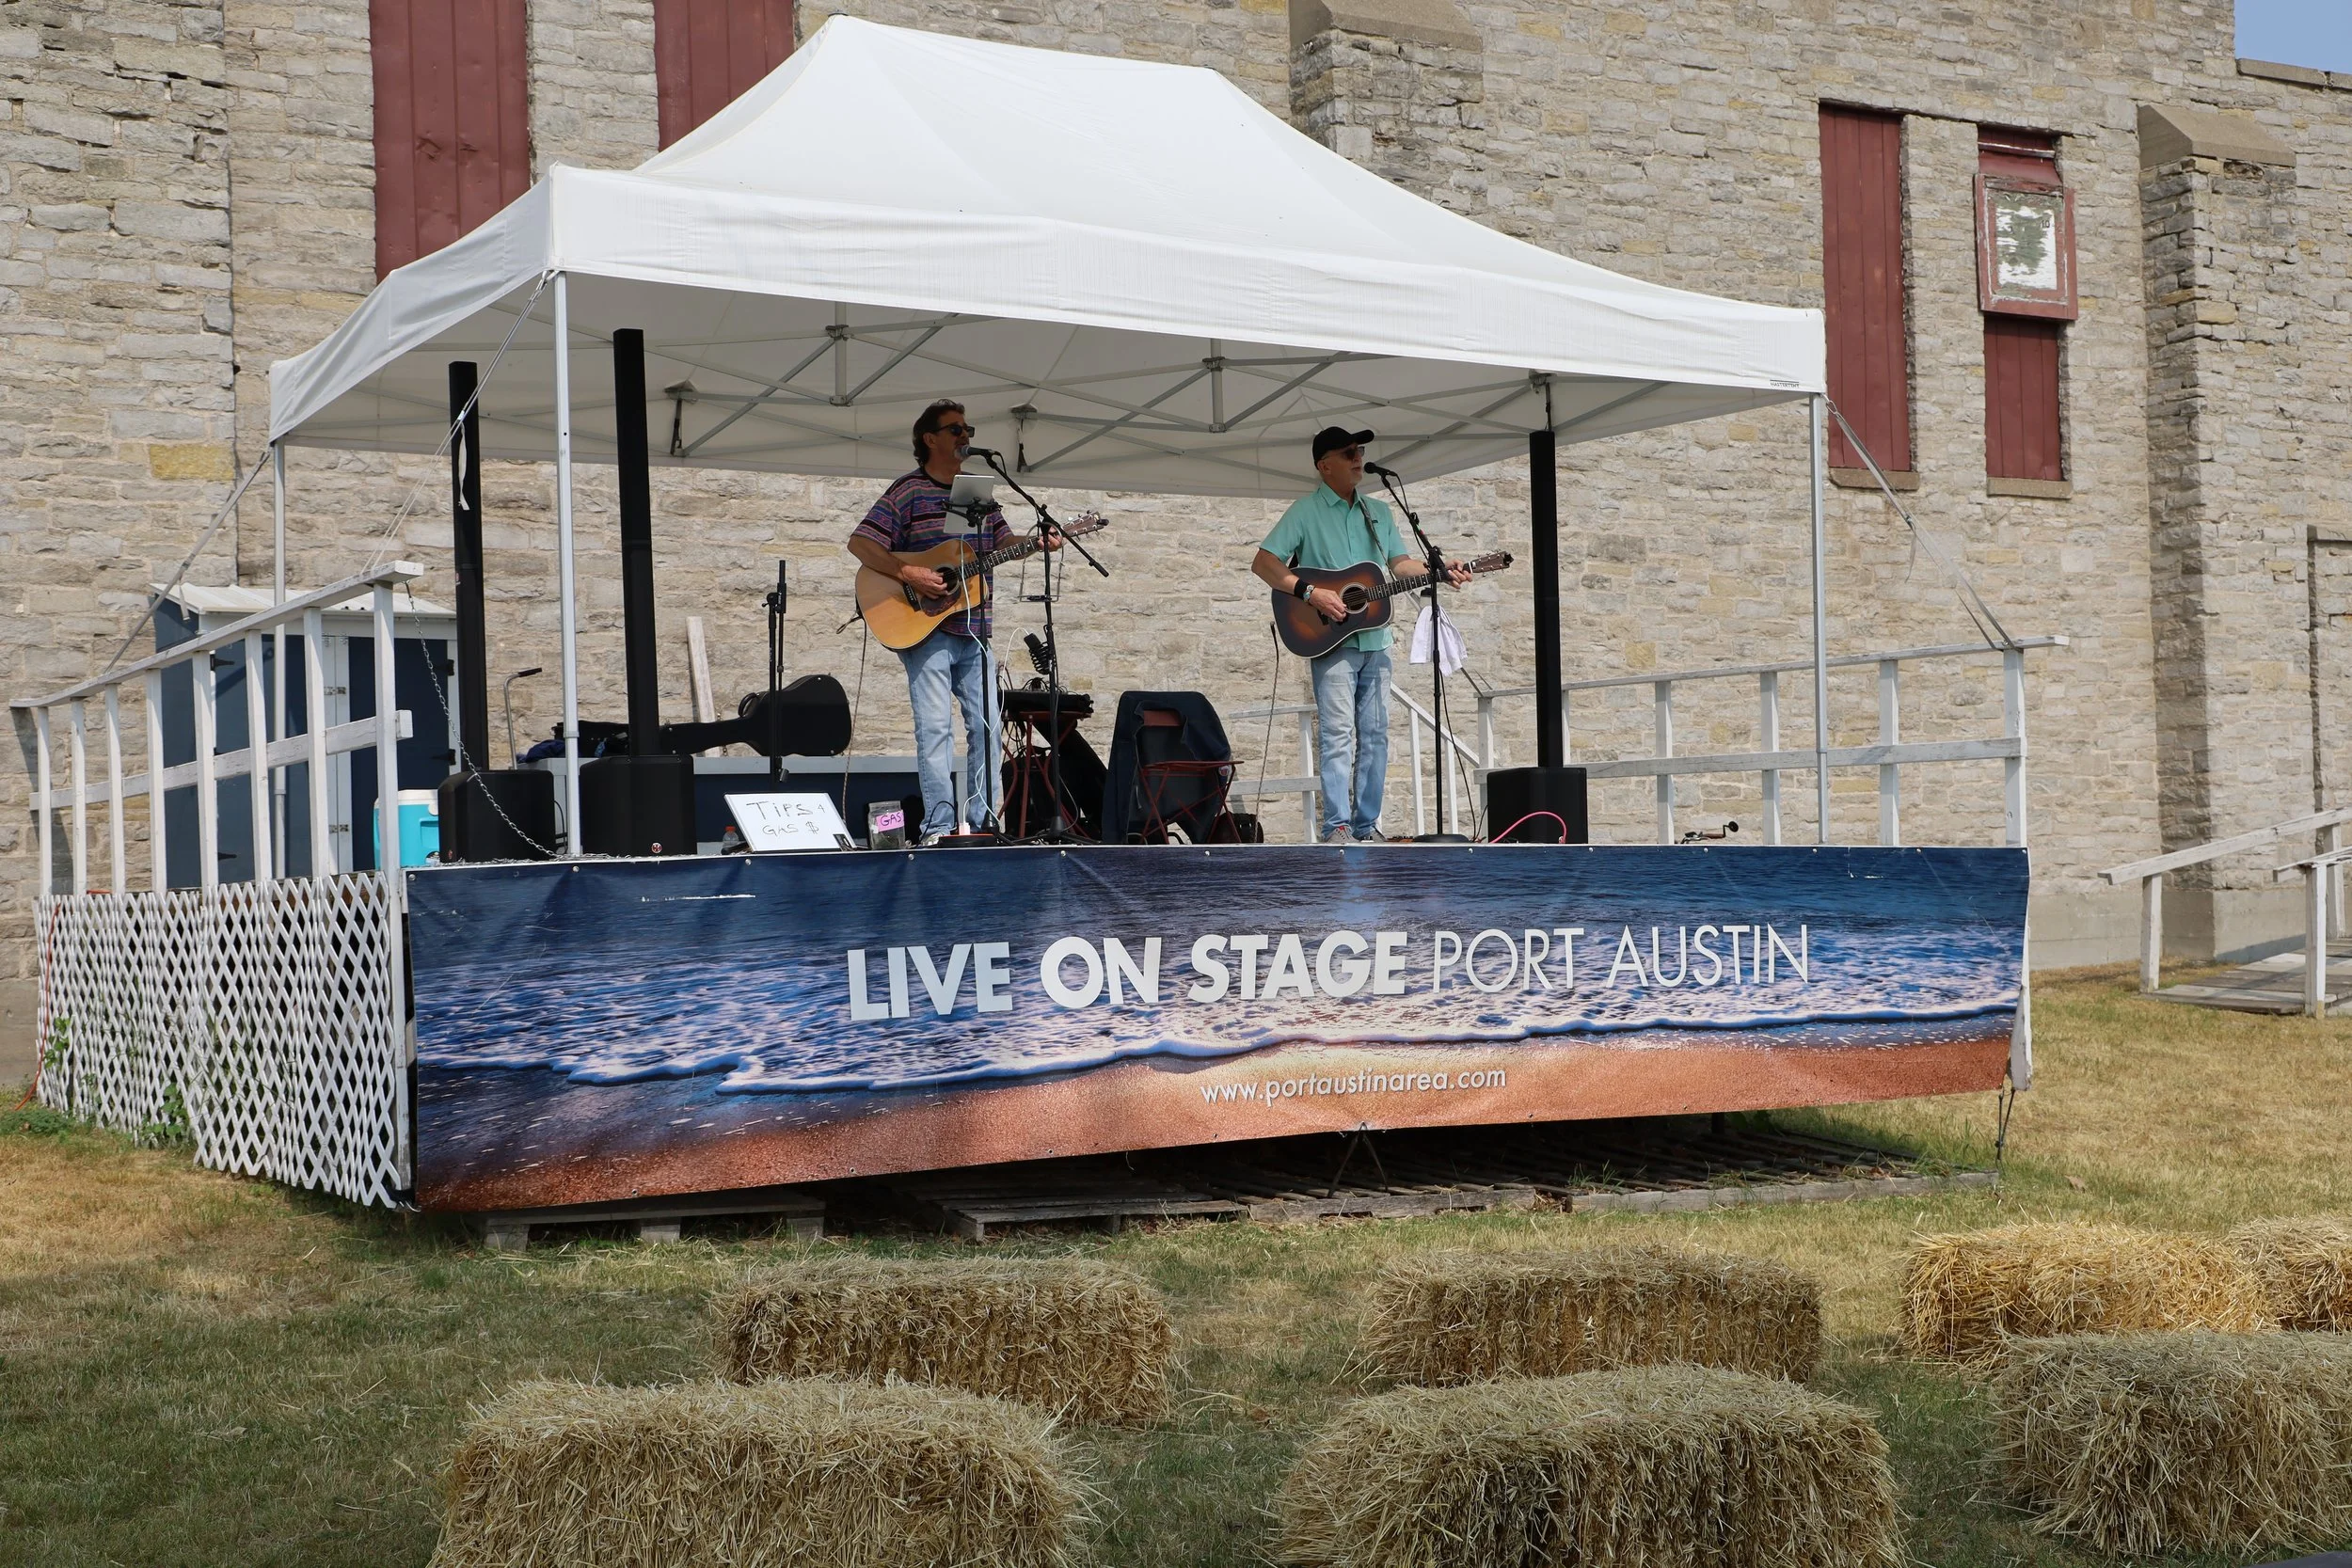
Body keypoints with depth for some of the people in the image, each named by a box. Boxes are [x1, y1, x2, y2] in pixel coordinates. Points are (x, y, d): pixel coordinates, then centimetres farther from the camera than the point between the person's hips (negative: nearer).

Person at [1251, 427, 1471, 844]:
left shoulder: (1379, 512, 17)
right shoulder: (1306, 511, -2)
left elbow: (1400, 562, 19)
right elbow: (1262, 563, -8)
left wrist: (1442, 573, 1)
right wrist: (1310, 593, -18)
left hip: (1374, 640, 6)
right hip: (1331, 640, -6)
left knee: (1375, 733, 6)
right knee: (1338, 734, -11)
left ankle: (1367, 824, 12)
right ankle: (1336, 828, -11)